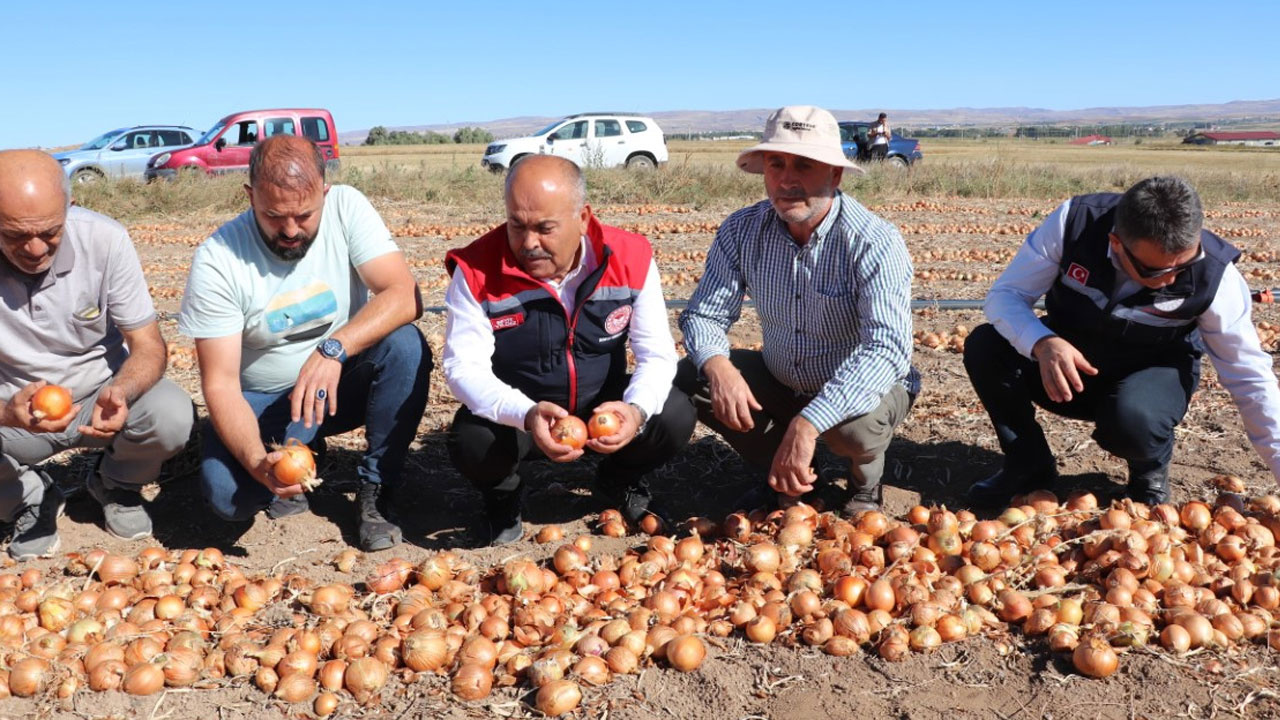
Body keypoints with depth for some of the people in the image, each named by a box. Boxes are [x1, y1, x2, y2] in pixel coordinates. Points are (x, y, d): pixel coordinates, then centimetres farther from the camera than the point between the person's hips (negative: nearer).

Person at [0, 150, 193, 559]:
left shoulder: (105, 240, -20)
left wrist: (120, 392, -37)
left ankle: (116, 486, 7)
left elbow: (149, 347, -14)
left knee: (171, 416, -30)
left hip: (101, 392, 1)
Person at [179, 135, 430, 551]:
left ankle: (375, 493, -12)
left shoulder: (346, 207, -15)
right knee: (226, 494, -28)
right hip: (263, 400, -1)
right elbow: (220, 384, -19)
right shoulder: (217, 260, -19)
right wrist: (258, 462, -36)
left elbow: (405, 296, -25)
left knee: (405, 346, -30)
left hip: (344, 381, 1)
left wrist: (334, 349, -40)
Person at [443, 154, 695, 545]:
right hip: (516, 417, -2)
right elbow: (464, 367, -22)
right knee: (472, 442, -33)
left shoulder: (630, 257, -16)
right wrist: (526, 415, -42)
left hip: (603, 407, 2)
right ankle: (502, 498, 8)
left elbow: (657, 354, -12)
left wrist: (637, 409, -34)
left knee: (674, 417, -23)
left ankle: (622, 482, 14)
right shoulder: (477, 271, -21)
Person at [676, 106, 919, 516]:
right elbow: (703, 314, -10)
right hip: (782, 383, 4)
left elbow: (888, 348, -38)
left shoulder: (875, 243, -27)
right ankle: (780, 473, 7)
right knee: (691, 378, -16)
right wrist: (718, 366, -35)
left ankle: (865, 483, 4)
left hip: (863, 390, -4)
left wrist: (808, 424, -50)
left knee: (856, 425, -37)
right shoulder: (741, 231, -13)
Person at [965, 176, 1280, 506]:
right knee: (984, 348, -25)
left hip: (1154, 373, -2)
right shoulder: (1074, 222, -27)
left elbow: (1250, 379, -17)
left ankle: (1150, 472, 2)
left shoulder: (1214, 275, -26)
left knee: (1132, 419, -37)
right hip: (1066, 361, 2)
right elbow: (1004, 295, -22)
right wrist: (1042, 343, -43)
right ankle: (1029, 464, -1)